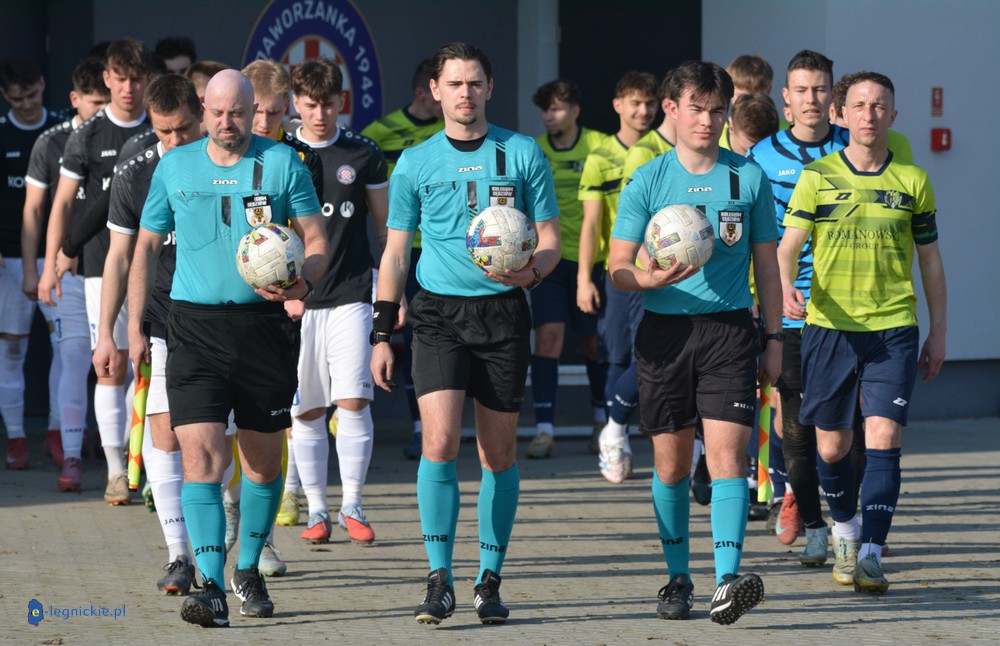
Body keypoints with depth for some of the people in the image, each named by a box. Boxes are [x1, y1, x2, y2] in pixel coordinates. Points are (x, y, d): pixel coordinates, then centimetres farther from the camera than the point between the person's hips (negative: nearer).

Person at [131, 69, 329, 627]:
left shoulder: (283, 163, 2)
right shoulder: (174, 167, 7)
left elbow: (316, 239, 4)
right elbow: (147, 246, 14)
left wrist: (303, 284, -18)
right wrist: (134, 326, 8)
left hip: (265, 324, 0)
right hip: (195, 324, 0)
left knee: (264, 456, 10)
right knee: (201, 452, -14)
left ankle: (249, 570, 30)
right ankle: (211, 588, -16)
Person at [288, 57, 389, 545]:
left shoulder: (363, 154, 4)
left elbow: (385, 225, 12)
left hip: (351, 295, -1)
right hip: (295, 300, 1)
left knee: (353, 401, -10)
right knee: (305, 411, 4)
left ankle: (352, 506, 1)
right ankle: (317, 509, 14)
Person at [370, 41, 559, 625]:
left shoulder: (523, 154, 5)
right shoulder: (416, 163, 6)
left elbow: (551, 240, 7)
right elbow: (396, 252, 11)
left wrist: (532, 270, -16)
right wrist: (382, 335, 5)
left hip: (504, 313, 1)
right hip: (439, 313, -1)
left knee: (500, 451, 5)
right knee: (440, 440, -15)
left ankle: (490, 580, 15)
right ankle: (440, 580, -11)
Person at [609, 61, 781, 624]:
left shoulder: (750, 179, 5)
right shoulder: (648, 182, 3)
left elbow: (766, 264, 12)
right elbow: (618, 267, 3)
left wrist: (774, 338, 9)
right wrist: (654, 278, -18)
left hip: (730, 329, -1)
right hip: (665, 329, 1)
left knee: (728, 455, -13)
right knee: (671, 463, 6)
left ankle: (728, 583, -20)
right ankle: (679, 579, 20)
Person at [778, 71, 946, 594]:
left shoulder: (912, 181, 5)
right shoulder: (817, 177, 2)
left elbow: (930, 260, 12)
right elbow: (788, 245, -3)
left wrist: (938, 334, 11)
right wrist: (785, 287, -25)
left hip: (894, 328, 0)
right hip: (829, 326, 0)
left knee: (884, 441, -13)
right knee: (832, 447, 8)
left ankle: (871, 554, -14)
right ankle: (845, 529, 35)